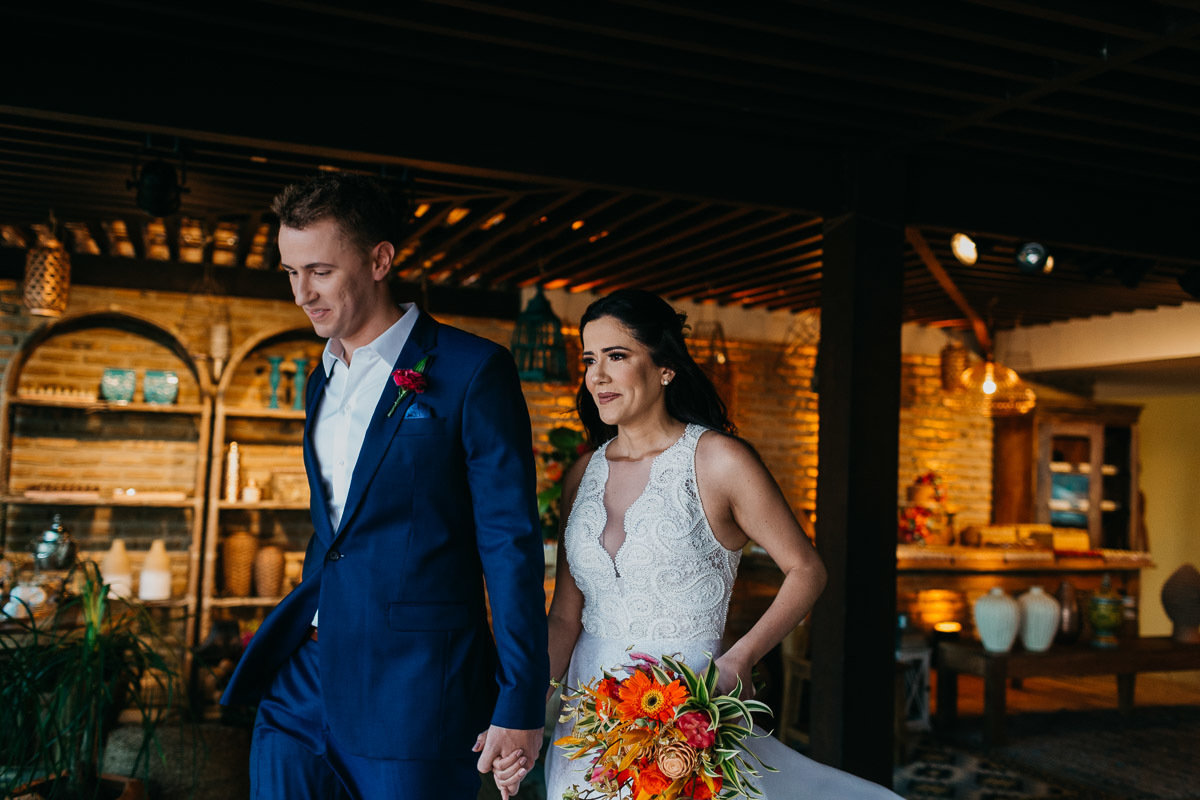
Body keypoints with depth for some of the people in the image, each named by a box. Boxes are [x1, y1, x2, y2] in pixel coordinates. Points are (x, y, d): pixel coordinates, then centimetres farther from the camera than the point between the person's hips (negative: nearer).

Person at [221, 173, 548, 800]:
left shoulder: (472, 371, -11)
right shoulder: (324, 378, 13)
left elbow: (511, 542, -13)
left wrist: (520, 703, -14)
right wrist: (292, 638, 19)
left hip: (414, 691, -6)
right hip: (305, 677, 7)